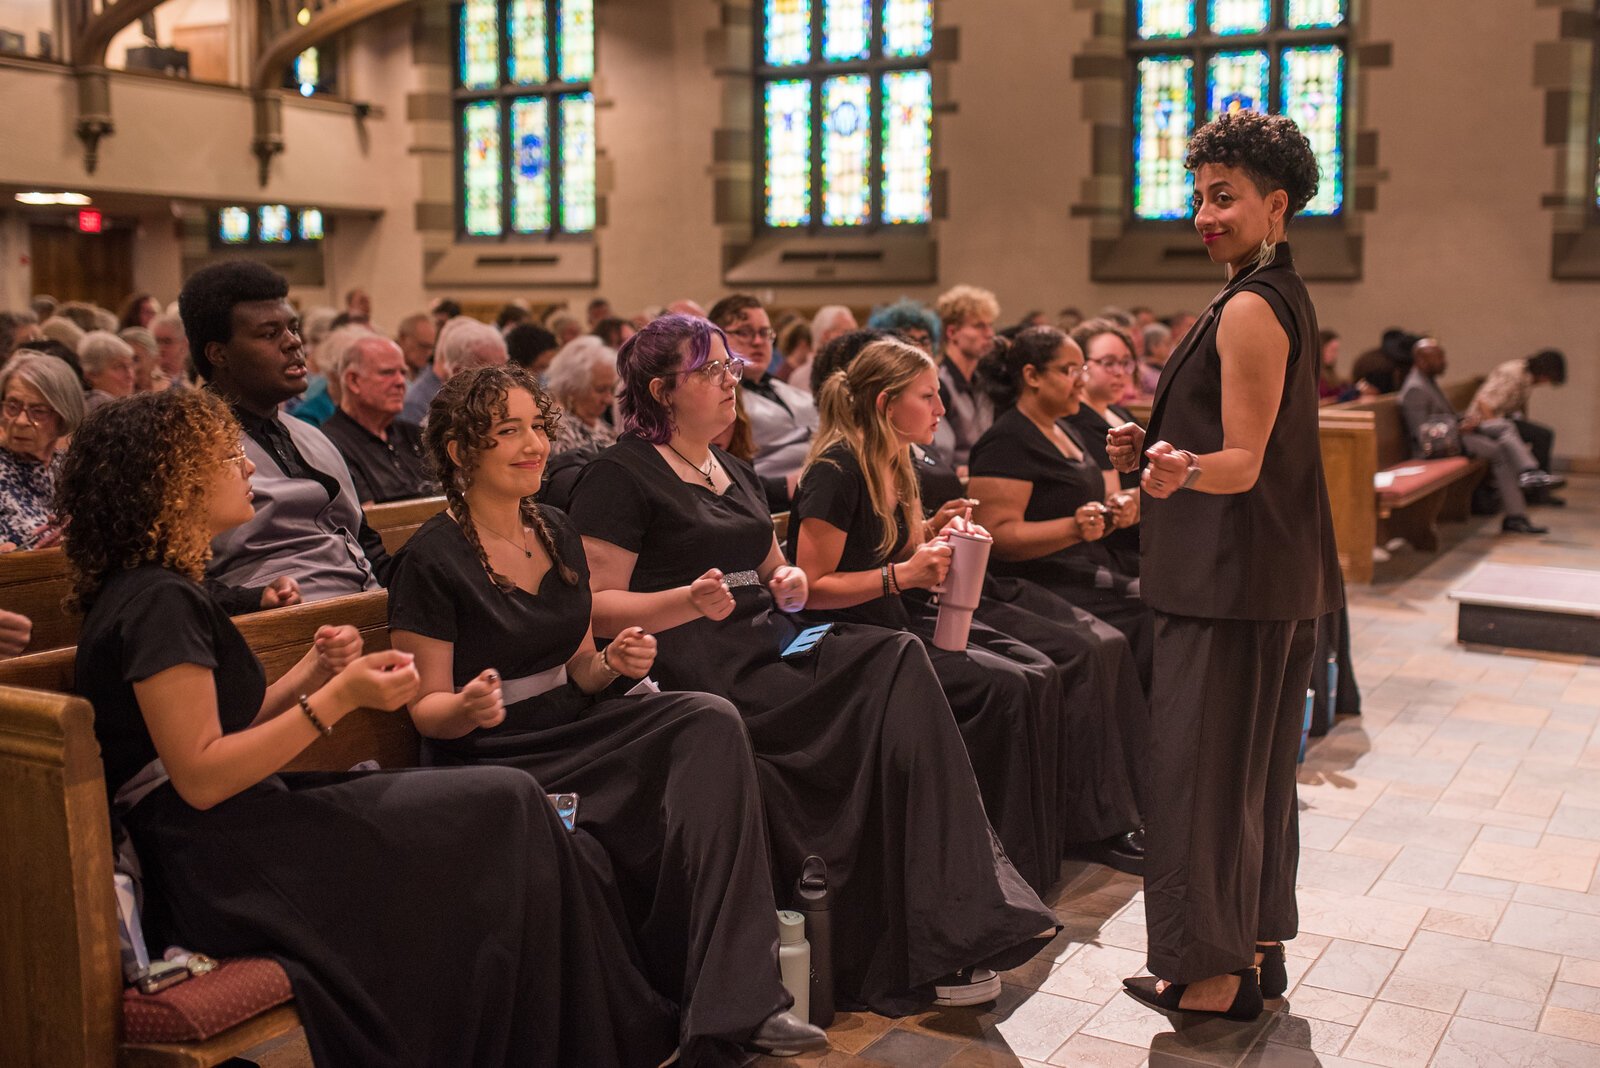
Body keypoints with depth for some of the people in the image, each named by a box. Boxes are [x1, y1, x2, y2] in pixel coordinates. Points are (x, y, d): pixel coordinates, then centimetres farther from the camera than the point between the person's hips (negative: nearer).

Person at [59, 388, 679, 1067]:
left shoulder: (159, 593, 16)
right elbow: (200, 776, -22)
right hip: (222, 873, -10)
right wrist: (337, 699, -22)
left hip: (228, 848, 10)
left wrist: (314, 672, 3)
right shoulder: (159, 604, -16)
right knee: (503, 810, -9)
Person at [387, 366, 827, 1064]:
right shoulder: (433, 560, -9)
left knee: (710, 722, -22)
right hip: (496, 761, -6)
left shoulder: (557, 534, 10)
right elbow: (427, 708, -8)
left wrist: (612, 663, -6)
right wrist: (467, 707, -30)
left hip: (573, 727, 6)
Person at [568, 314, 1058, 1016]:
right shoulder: (619, 476, -1)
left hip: (768, 642, 8)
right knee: (889, 703, -26)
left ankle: (947, 938, -22)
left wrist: (790, 583, 8)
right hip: (693, 664, -8)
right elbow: (597, 607, -9)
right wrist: (688, 602, -25)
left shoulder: (735, 472, 24)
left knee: (898, 664, -21)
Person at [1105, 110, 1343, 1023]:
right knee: (1257, 760, 17)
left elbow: (1242, 464, -20)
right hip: (1279, 575, 11)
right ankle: (1260, 950, 28)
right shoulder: (1289, 300, 15)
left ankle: (1214, 969, 8)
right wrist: (1156, 449, 13)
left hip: (1233, 579, -11)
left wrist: (1182, 470, -39)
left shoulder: (1249, 310, -17)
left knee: (1202, 762, -2)